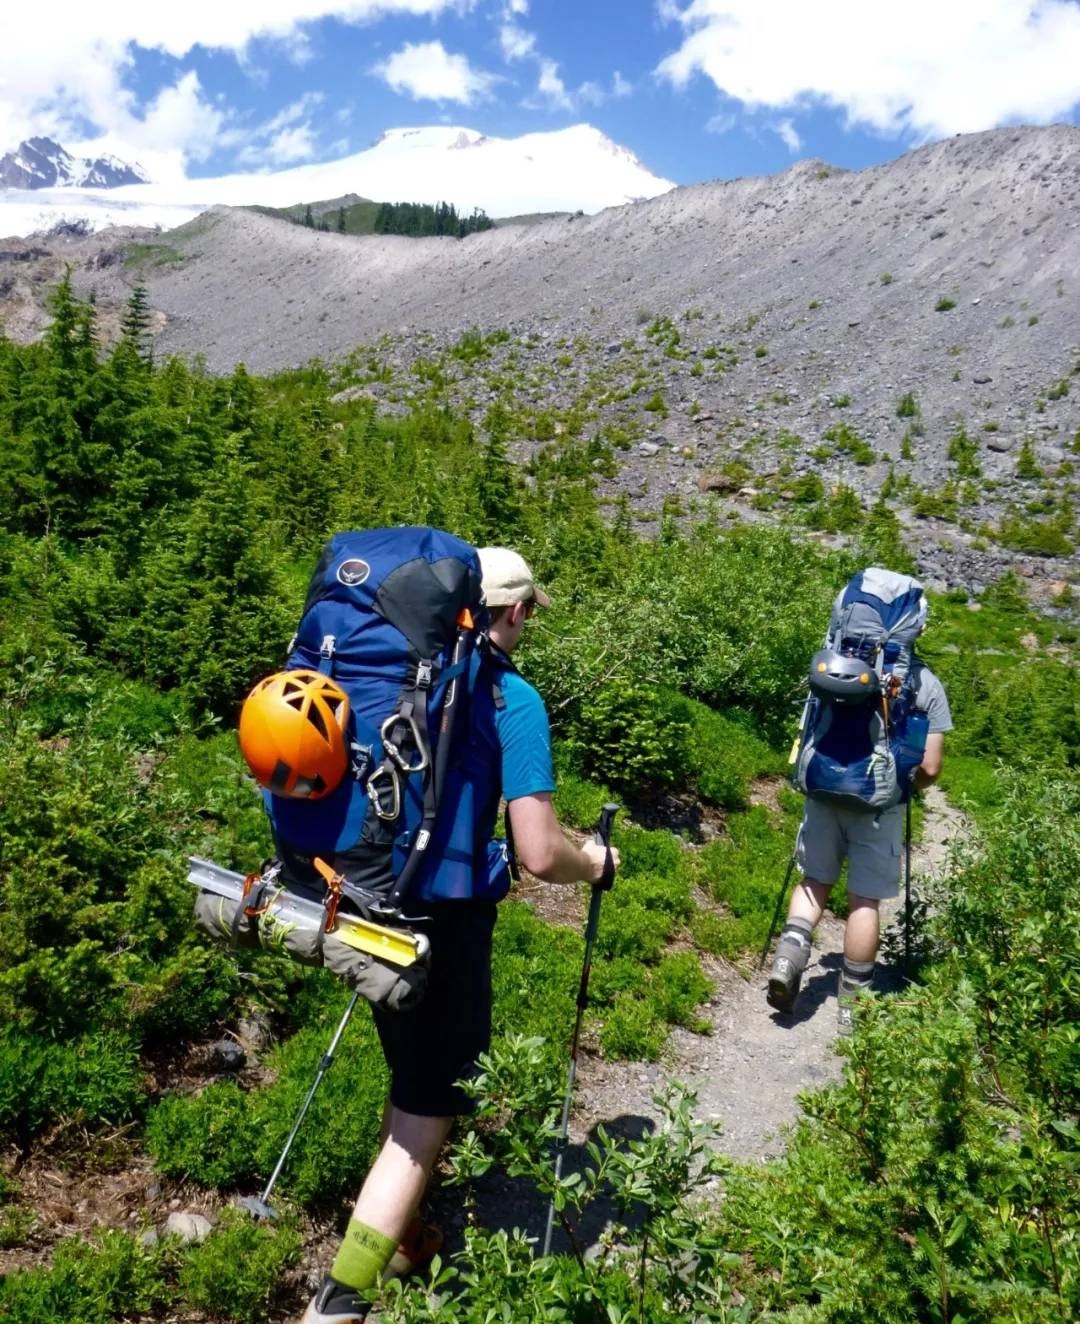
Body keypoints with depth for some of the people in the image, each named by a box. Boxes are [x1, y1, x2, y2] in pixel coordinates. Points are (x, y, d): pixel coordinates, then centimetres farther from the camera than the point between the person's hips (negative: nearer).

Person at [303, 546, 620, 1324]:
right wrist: (596, 863, 0)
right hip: (442, 924, -7)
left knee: (411, 1080, 27)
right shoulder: (512, 699, -16)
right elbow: (540, 854, -21)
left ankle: (402, 1239, 46)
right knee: (426, 1114, 8)